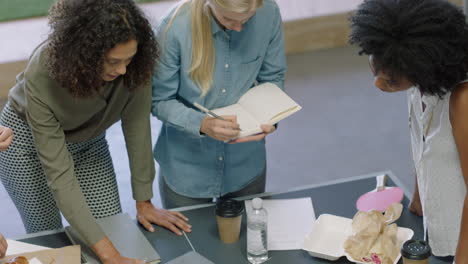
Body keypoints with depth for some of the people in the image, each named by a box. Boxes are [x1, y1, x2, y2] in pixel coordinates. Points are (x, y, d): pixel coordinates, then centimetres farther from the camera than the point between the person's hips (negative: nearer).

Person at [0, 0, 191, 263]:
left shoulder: (134, 64, -31)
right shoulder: (42, 75, -39)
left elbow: (137, 125, -17)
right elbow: (58, 174, -37)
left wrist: (144, 201, -12)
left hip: (88, 139, 3)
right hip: (28, 138, -3)